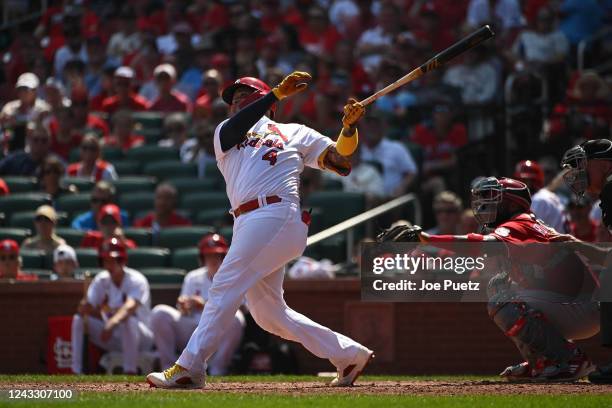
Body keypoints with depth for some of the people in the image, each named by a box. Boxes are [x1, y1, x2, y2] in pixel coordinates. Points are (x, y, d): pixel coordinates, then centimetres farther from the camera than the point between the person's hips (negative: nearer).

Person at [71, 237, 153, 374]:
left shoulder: (136, 280, -16)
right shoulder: (101, 281, 1)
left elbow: (130, 307, -37)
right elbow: (84, 308, -6)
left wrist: (112, 323, -56)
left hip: (140, 336, -5)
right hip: (113, 338, 5)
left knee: (128, 320, -38)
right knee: (78, 319, -11)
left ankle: (130, 372, -38)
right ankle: (75, 372, -15)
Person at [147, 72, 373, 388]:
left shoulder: (295, 133, 19)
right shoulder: (225, 133, 27)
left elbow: (340, 161, 12)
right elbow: (235, 127, 2)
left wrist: (350, 126, -4)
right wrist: (279, 91, -5)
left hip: (276, 215, -6)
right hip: (248, 224, 6)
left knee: (225, 288, -13)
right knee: (268, 313, 5)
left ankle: (189, 368, -14)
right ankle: (349, 354, 12)